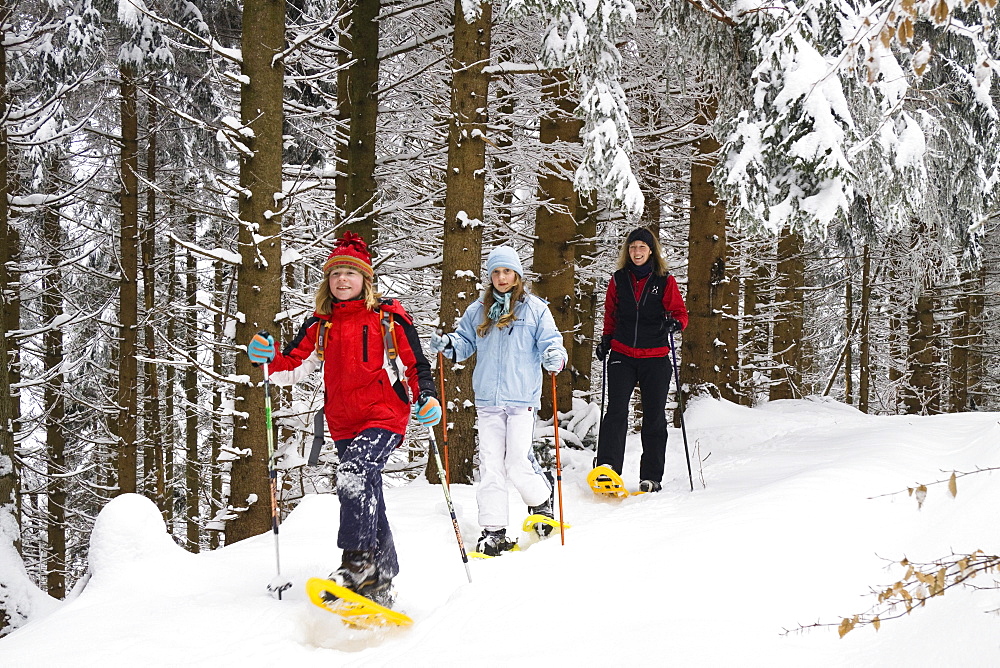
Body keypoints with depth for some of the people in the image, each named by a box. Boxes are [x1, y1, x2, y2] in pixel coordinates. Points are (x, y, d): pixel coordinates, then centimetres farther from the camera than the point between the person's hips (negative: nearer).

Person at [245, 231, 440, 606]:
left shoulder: (389, 318, 4)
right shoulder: (320, 326, 14)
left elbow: (416, 365, 7)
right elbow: (293, 366, 10)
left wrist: (426, 399, -11)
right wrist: (267, 357, -10)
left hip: (384, 417, -5)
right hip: (344, 425, 5)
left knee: (353, 474, -28)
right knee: (367, 500, 9)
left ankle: (358, 563, -26)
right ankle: (381, 583, 17)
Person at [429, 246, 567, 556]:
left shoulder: (535, 309, 2)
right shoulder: (477, 311, 12)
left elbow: (550, 342, -1)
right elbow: (465, 341, 18)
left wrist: (555, 357, -23)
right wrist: (447, 344, -3)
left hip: (522, 399, -3)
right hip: (488, 399, 3)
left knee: (517, 465, -7)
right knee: (490, 465, 1)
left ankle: (541, 499, 24)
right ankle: (494, 530, 6)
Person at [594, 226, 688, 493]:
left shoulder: (665, 281, 2)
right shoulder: (619, 280, 8)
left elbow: (680, 312, 2)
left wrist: (674, 323, -20)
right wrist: (606, 339, 7)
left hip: (655, 358, -1)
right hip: (622, 355, 1)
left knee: (654, 417, 4)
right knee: (616, 411, -14)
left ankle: (651, 477, 11)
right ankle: (607, 468, -21)